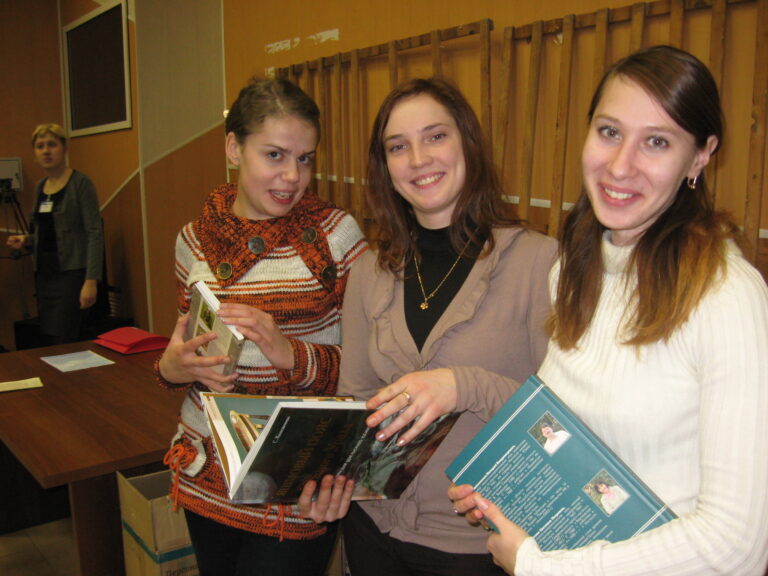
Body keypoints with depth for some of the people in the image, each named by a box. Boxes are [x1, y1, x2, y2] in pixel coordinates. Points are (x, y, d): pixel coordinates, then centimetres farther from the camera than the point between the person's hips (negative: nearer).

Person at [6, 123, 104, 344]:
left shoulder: (80, 183, -7)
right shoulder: (40, 187, 15)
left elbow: (94, 233, -13)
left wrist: (91, 280, -19)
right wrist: (27, 240, 5)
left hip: (72, 274, -7)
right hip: (44, 274, 7)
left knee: (64, 345, -11)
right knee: (47, 345, 7)